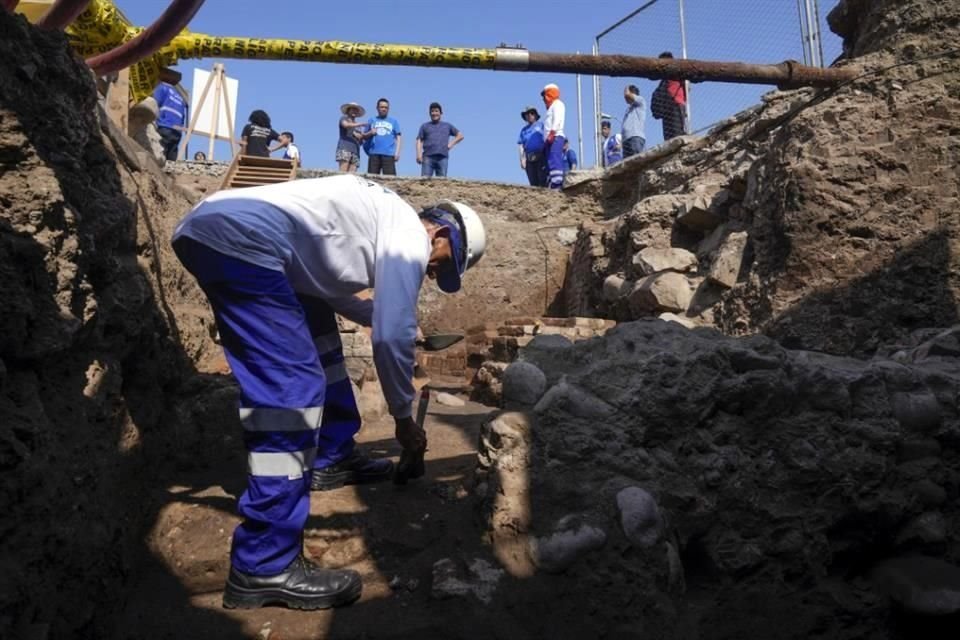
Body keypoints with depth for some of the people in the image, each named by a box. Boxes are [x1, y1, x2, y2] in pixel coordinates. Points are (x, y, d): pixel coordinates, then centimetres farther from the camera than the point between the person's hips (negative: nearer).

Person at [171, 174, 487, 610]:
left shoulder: (382, 215, 26)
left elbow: (327, 286, 33)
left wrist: (375, 312, 31)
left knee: (315, 333, 24)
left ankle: (330, 459, 35)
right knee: (294, 388, -15)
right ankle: (263, 566, -12)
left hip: (211, 225, 11)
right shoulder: (410, 238, -1)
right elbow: (392, 338, -3)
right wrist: (403, 416, 9)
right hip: (239, 240, -11)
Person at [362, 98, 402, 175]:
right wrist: (370, 133, -4)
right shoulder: (372, 120, 19)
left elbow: (398, 138, 10)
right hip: (374, 153, 2)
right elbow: (364, 136, 18)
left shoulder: (393, 122, 16)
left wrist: (397, 152, -2)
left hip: (389, 154, -1)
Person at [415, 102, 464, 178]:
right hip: (428, 157, -1)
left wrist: (451, 144, 10)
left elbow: (460, 135, 26)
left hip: (442, 157, 1)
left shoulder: (447, 126, 22)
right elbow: (419, 141, 11)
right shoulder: (425, 126, 19)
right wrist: (419, 154, -5)